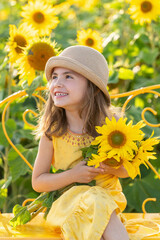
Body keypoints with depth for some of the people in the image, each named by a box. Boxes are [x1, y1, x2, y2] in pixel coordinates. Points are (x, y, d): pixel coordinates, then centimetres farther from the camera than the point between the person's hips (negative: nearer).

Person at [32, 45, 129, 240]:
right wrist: (72, 176, -18)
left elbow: (127, 170, 5)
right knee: (94, 205, -34)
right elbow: (37, 182, -1)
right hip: (68, 200, 0)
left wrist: (113, 168, -19)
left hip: (107, 196, 0)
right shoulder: (52, 131, -9)